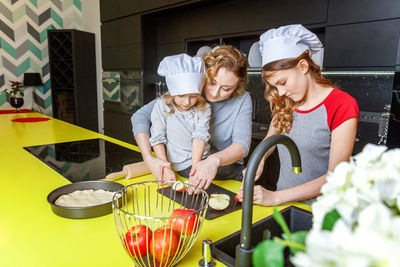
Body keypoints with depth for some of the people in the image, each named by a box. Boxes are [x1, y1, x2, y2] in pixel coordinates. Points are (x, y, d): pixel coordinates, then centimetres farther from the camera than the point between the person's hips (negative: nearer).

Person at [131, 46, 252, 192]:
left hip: (228, 175, 0)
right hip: (184, 171, 1)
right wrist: (149, 158, -23)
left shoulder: (242, 100, -6)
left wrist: (215, 160, -38)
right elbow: (141, 116, -8)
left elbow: (242, 144, -17)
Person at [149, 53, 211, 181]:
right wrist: (166, 169, -14)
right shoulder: (162, 106, -7)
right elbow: (157, 139, -5)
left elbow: (200, 137, -14)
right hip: (181, 166, -2)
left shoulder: (203, 108, -4)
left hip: (201, 160, 3)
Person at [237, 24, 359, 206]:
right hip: (283, 200, 3)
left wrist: (275, 197, -21)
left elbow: (335, 177, -14)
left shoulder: (343, 107, -11)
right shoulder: (284, 103, 6)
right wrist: (259, 161, -4)